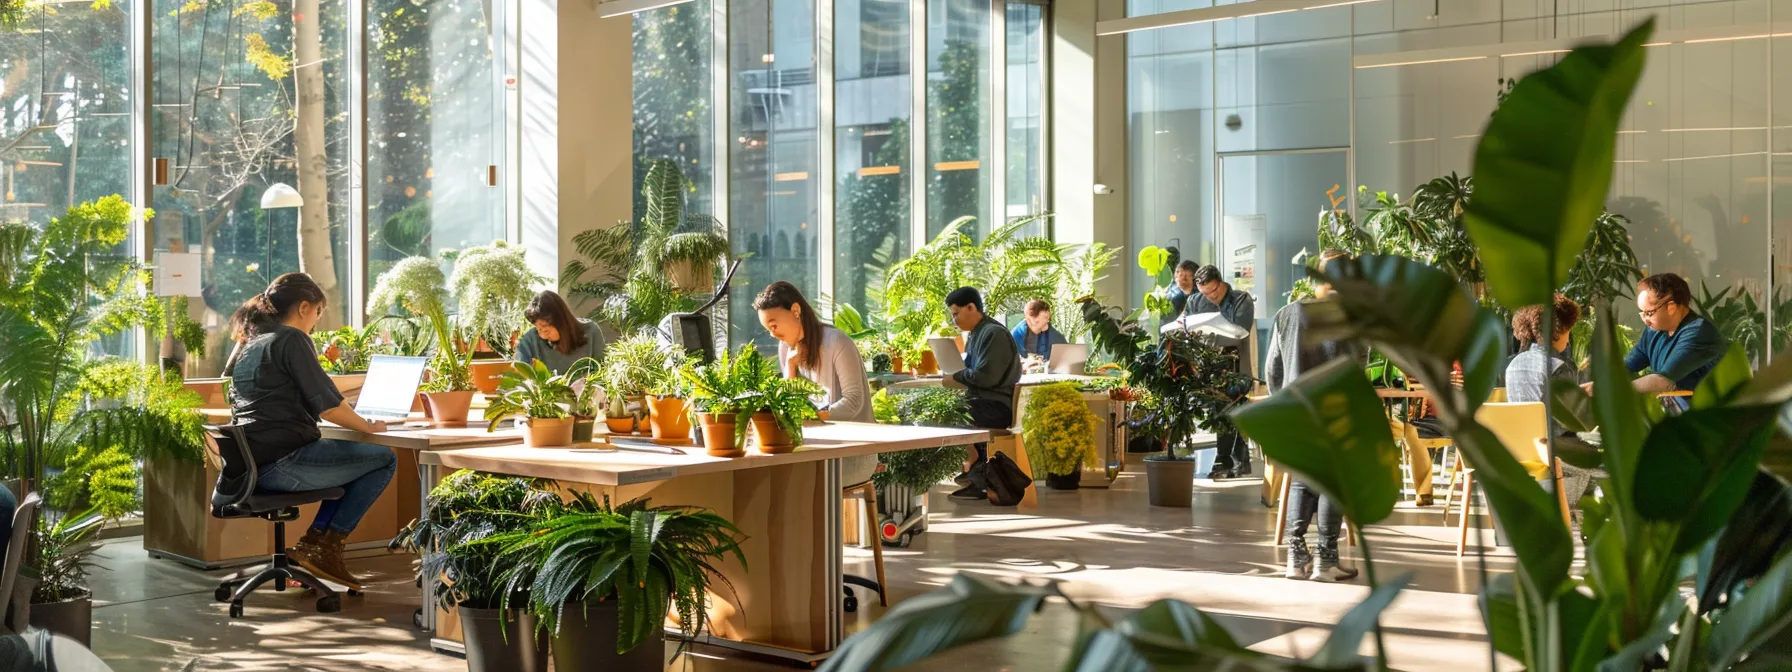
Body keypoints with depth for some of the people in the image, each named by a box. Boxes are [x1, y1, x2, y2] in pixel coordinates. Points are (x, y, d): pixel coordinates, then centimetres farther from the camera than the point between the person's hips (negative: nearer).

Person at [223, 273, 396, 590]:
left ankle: (313, 542, 12)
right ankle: (326, 547, 0)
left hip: (254, 465, 10)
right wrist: (369, 426, 1)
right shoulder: (290, 339, -9)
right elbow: (327, 405, -14)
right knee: (384, 459, 1)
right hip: (283, 463, -10)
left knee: (356, 460, 25)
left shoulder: (248, 342, 18)